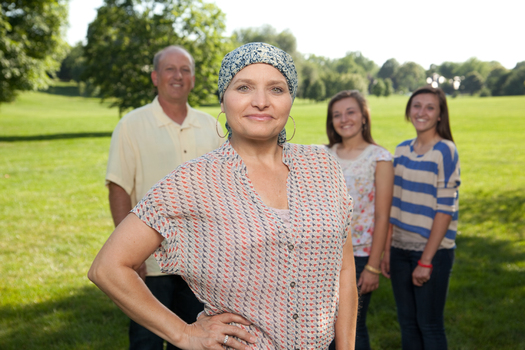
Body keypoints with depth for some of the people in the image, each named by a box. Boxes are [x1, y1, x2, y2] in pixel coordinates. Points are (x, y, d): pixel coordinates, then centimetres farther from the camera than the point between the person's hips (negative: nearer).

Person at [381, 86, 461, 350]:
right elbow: (394, 204, 11)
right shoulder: (402, 150, 8)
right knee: (407, 322, 14)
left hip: (433, 250, -6)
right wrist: (387, 250, 7)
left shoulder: (445, 151, -10)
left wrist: (426, 260, -16)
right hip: (401, 249, 6)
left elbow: (445, 209, -14)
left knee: (429, 325, 4)